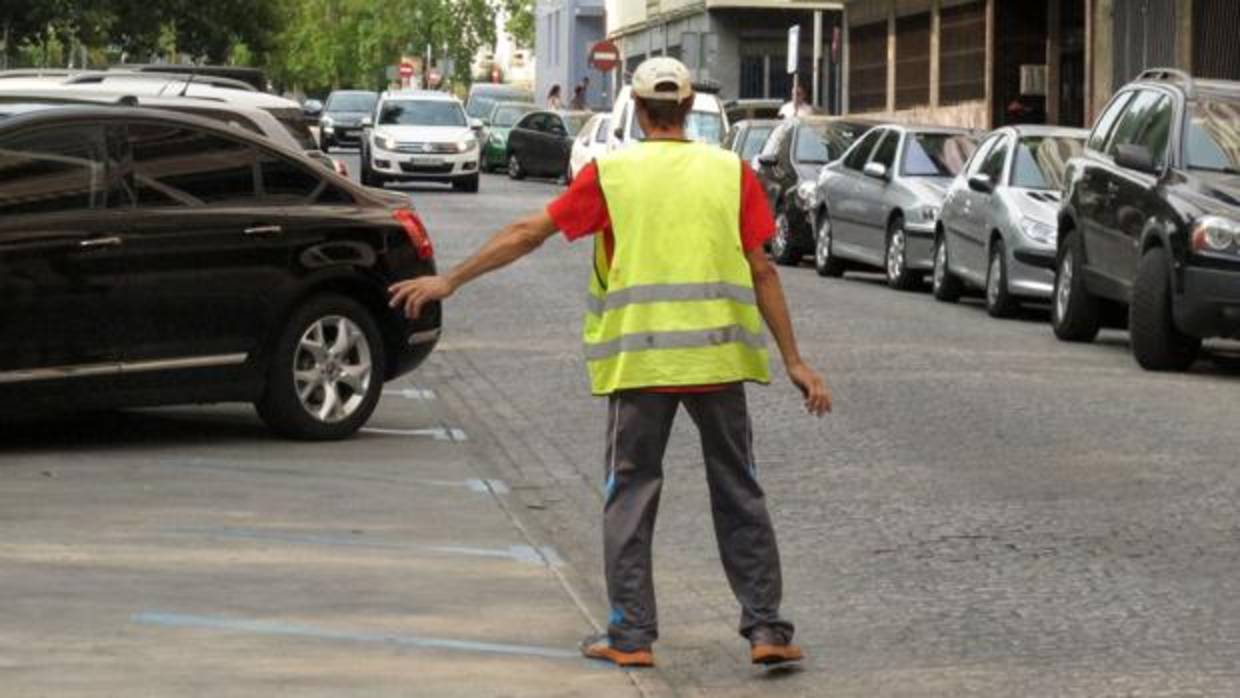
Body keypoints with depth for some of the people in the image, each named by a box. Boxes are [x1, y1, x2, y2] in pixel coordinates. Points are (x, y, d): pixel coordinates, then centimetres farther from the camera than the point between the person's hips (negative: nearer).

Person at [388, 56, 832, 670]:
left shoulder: (610, 173, 0)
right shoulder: (730, 171, 2)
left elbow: (528, 233, 2)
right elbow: (762, 273, 0)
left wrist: (449, 280, 11)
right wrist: (793, 361, 5)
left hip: (639, 360, -1)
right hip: (717, 358, 1)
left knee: (631, 497, 9)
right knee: (739, 497, 10)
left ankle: (631, 636, 7)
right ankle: (766, 630, 8)